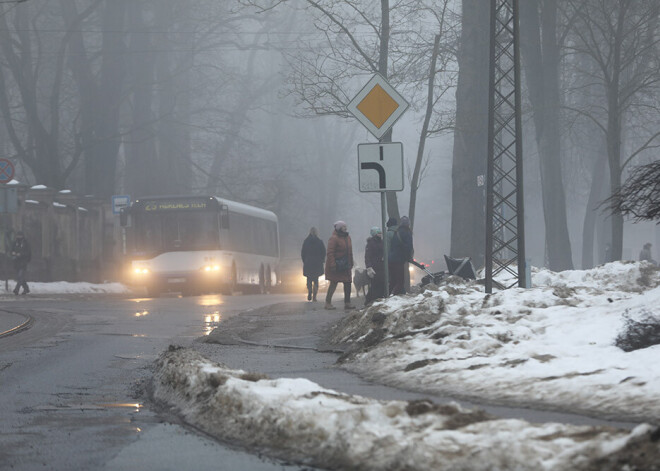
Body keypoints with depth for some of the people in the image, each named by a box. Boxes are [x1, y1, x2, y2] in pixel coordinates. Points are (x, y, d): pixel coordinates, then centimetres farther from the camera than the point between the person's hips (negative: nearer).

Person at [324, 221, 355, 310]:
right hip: (337, 265, -8)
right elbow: (330, 253, -17)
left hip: (346, 265, 8)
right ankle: (328, 302, 7)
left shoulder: (347, 237, 11)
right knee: (334, 283, -3)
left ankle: (347, 303, 10)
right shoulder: (334, 238, -14)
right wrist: (332, 265, -22)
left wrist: (351, 263, 16)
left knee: (348, 283, 5)